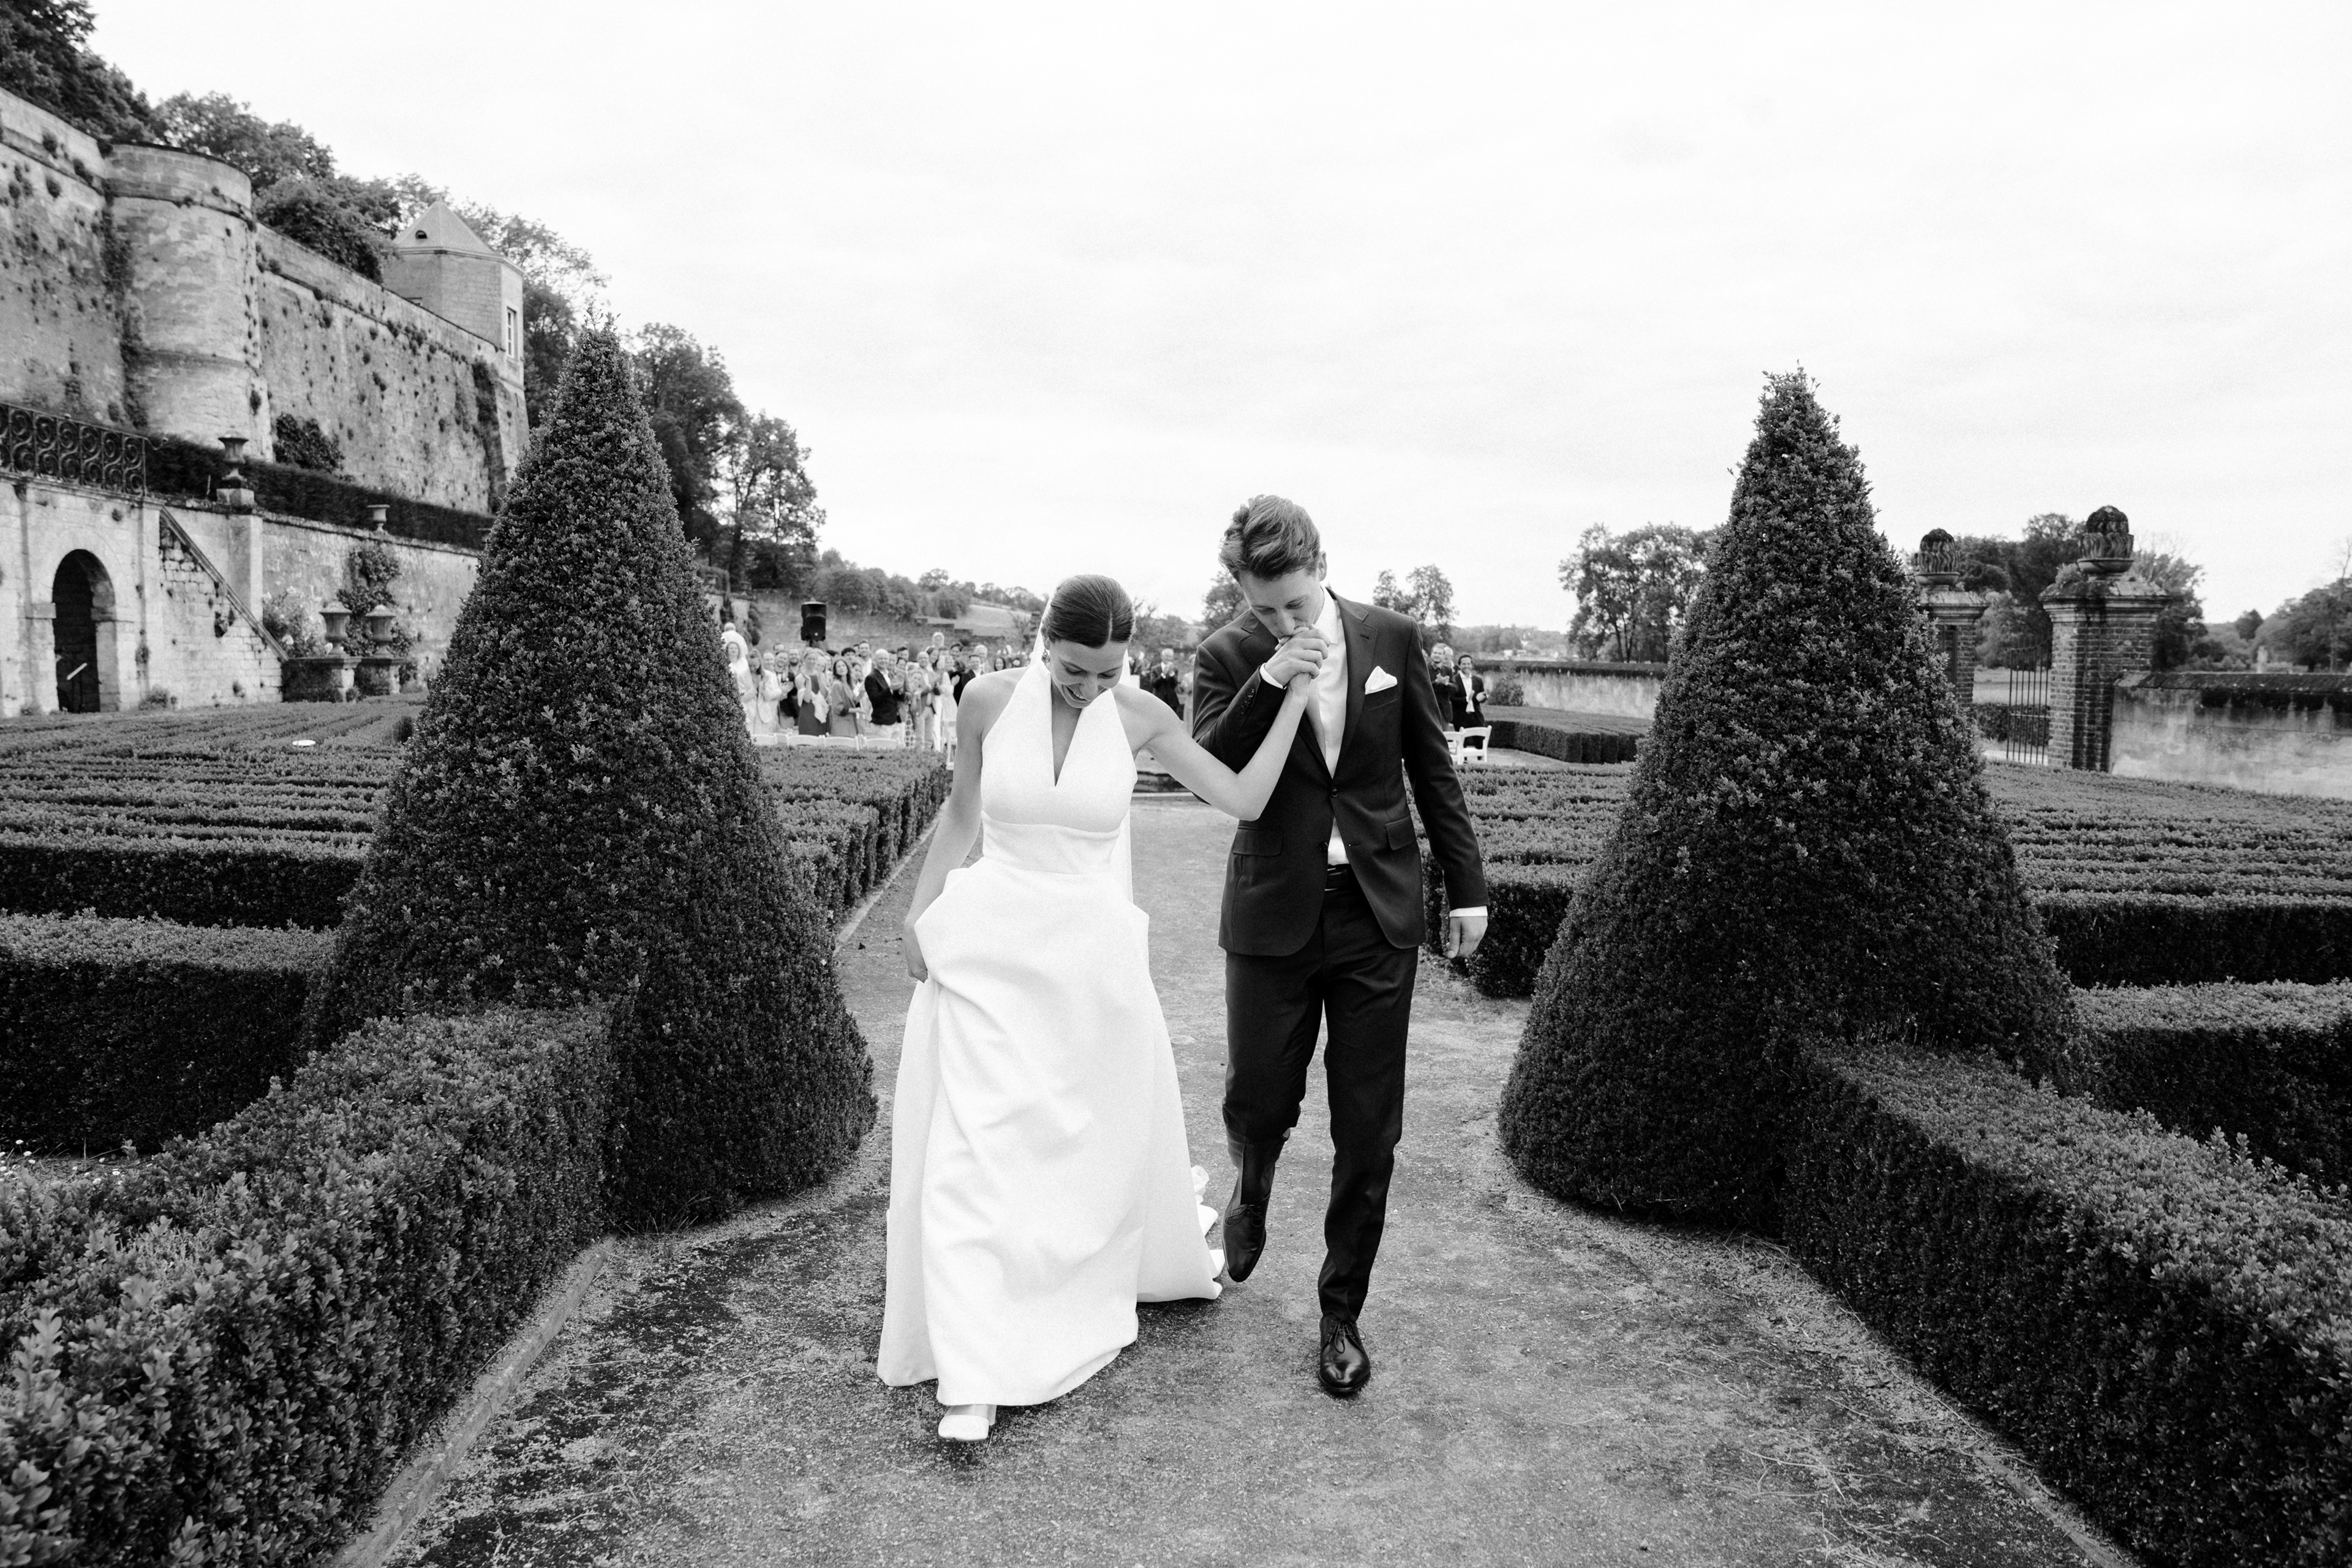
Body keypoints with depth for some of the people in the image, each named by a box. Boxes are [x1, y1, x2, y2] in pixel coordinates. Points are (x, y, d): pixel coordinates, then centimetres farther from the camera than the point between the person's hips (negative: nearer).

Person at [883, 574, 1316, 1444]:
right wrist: (920, 911, 1)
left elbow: (1243, 799, -7)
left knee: (1117, 1128, 20)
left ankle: (1166, 1259, 50)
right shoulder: (990, 698, -8)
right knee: (975, 1149, -5)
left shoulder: (1140, 715, -7)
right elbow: (961, 811, 6)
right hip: (991, 949, -1)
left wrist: (1297, 692, -10)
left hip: (1095, 952, 1)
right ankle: (976, 1373, 3)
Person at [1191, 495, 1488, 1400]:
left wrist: (1467, 885, 8)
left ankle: (1342, 1314, 23)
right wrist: (1269, 681, -25)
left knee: (1368, 1132, 5)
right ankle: (1252, 1189, 46)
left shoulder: (1392, 638, 2)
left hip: (1378, 915, 1)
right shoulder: (1228, 657, -3)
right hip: (1275, 917, -1)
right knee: (1257, 1102, 8)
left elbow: (1433, 768, 8)